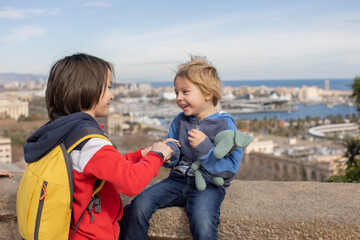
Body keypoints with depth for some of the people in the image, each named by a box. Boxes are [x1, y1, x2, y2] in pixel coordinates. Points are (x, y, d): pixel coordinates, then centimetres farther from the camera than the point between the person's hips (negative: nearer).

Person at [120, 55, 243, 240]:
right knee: (138, 205, -15)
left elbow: (231, 168, -12)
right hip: (178, 179, 5)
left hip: (208, 184, -5)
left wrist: (205, 148, -24)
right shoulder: (179, 121, 10)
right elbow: (173, 160, 14)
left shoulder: (224, 124, -6)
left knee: (202, 223, -33)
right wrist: (169, 153, -11)